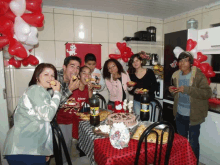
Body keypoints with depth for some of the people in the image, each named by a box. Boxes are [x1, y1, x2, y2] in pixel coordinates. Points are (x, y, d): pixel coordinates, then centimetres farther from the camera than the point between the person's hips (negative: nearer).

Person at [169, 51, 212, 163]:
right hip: (179, 115, 6)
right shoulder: (176, 75, 4)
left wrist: (187, 89, -30)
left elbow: (208, 93, -23)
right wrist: (173, 91, -5)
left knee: (193, 143, 8)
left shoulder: (198, 75, -14)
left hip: (193, 116, -6)